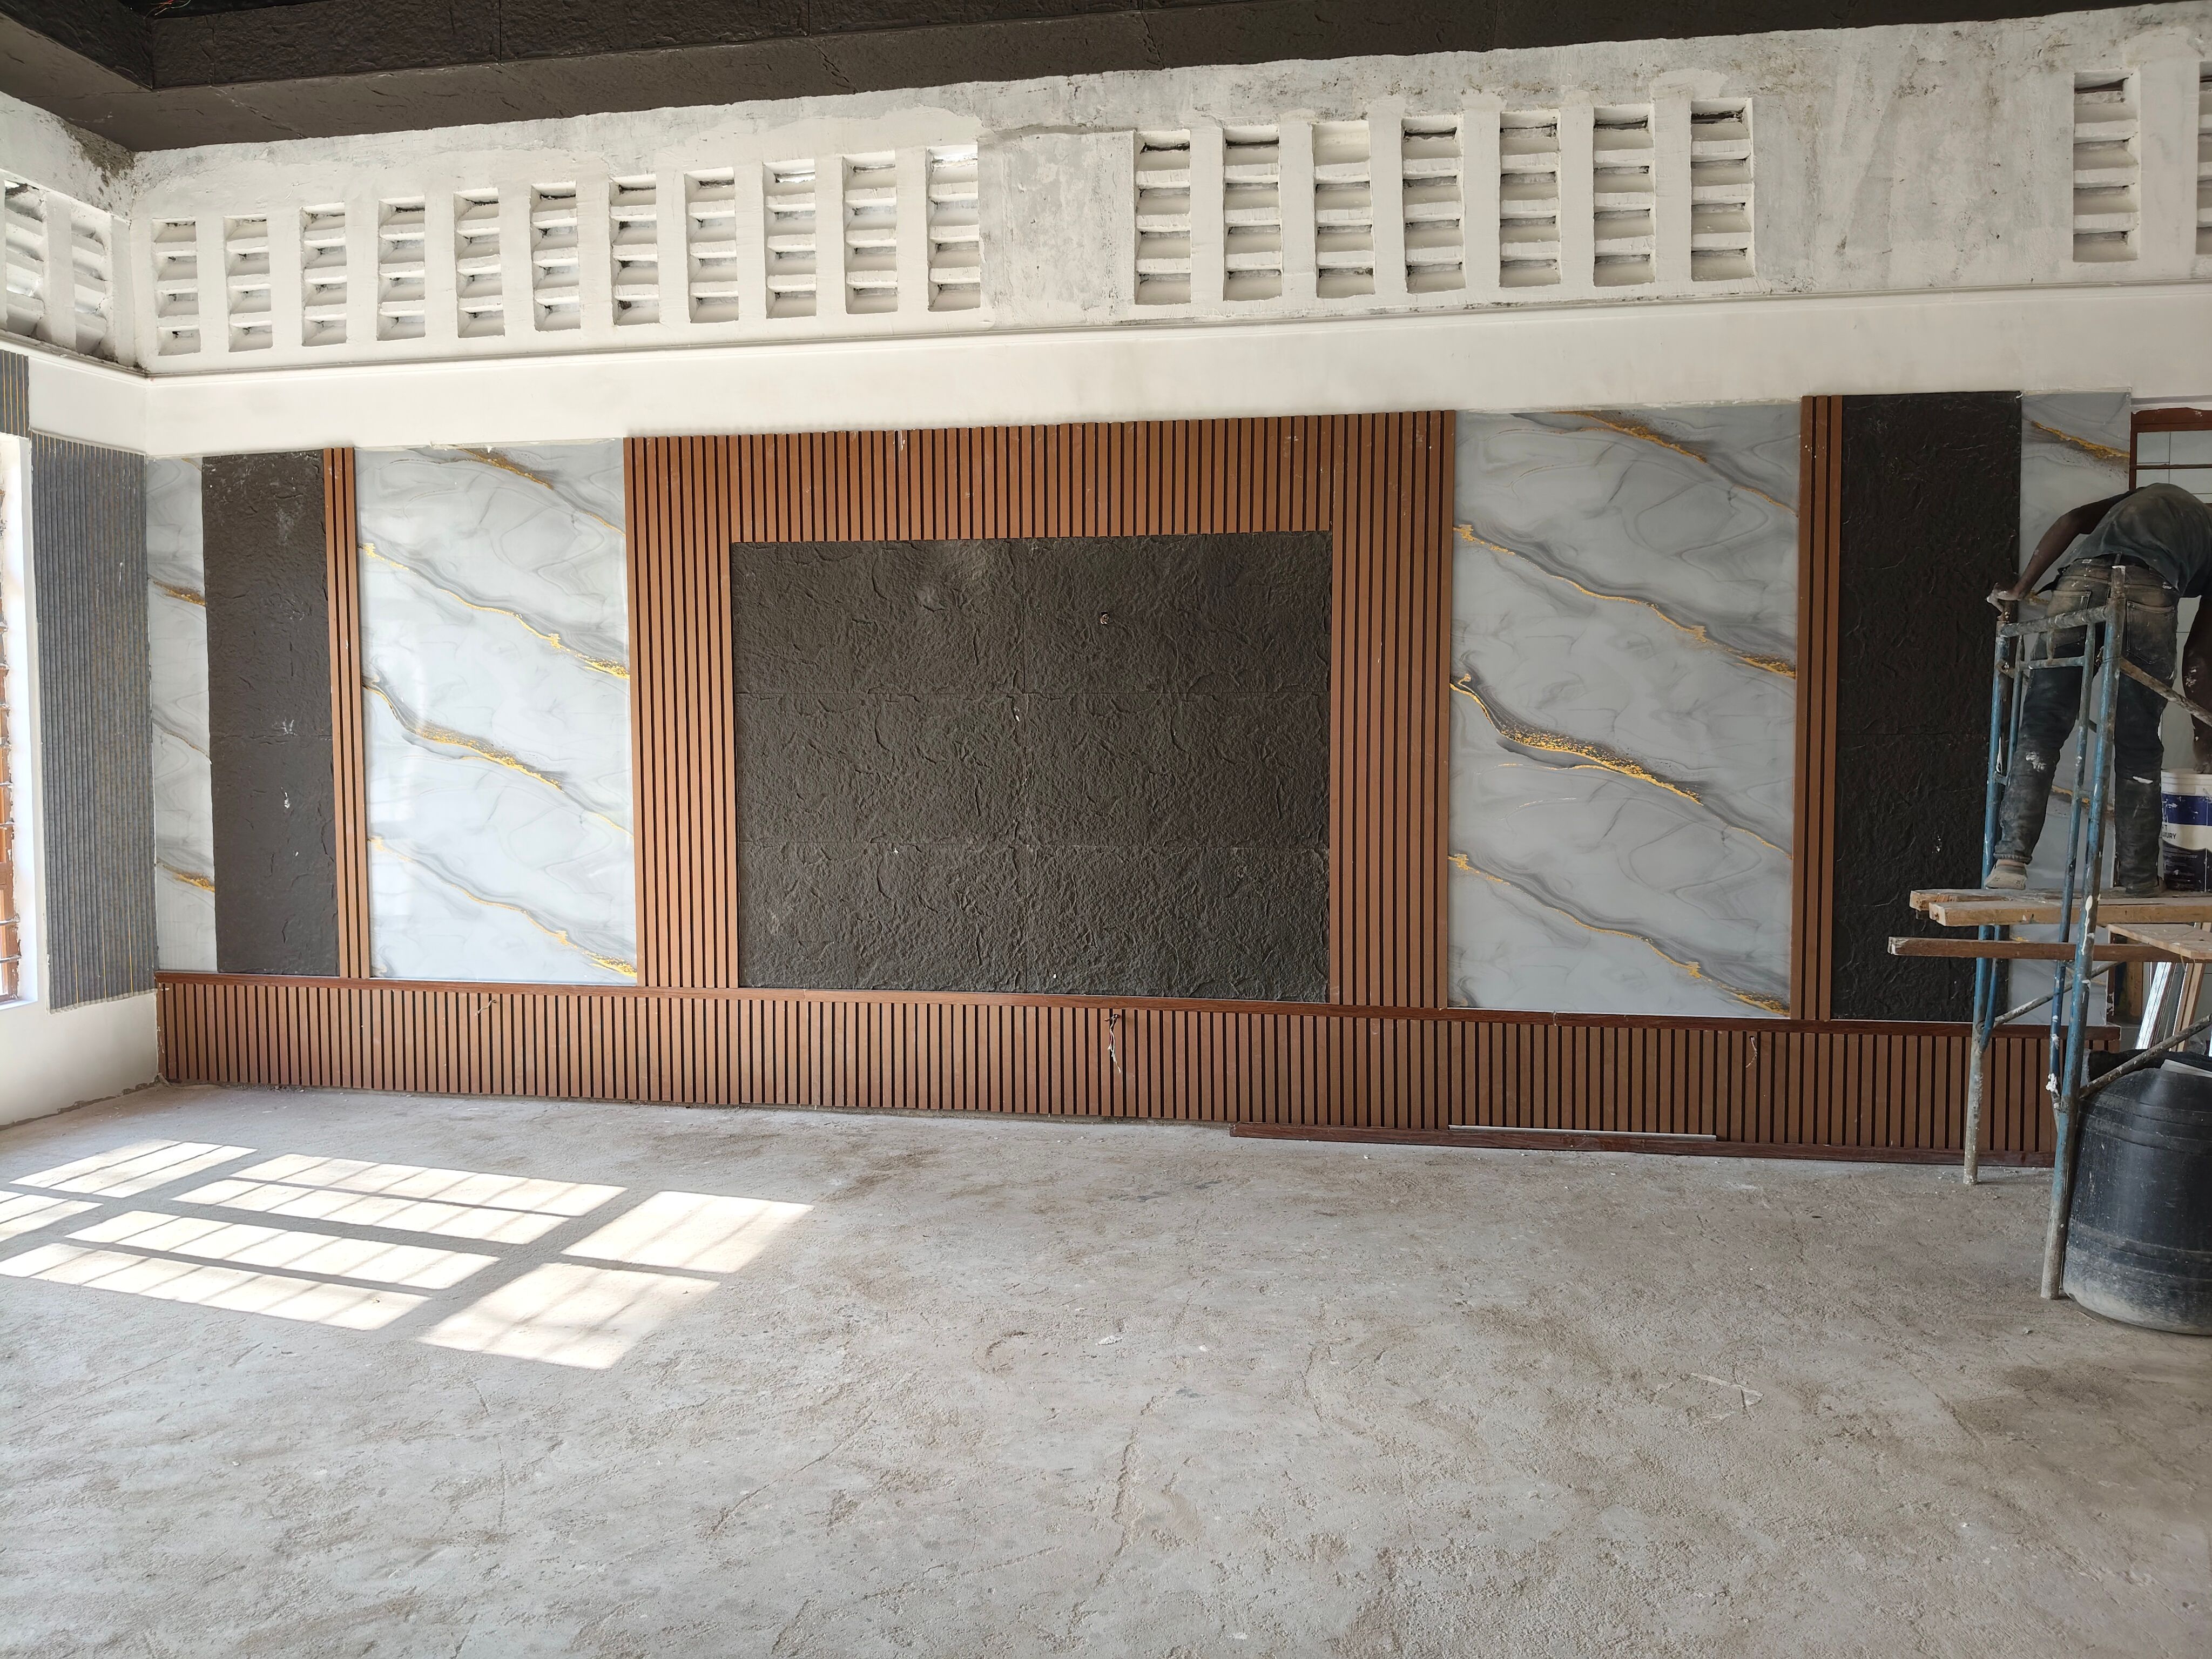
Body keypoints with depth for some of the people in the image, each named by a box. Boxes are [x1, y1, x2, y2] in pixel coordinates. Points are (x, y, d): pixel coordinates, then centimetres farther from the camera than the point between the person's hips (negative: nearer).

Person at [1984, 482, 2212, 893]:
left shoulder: (2150, 493, 39)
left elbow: (2072, 521, 18)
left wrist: (2022, 587, 18)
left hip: (2081, 582, 1)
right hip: (2150, 596, -1)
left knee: (2041, 729, 4)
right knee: (2138, 747, 11)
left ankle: (2011, 859, -6)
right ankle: (2138, 879, 15)